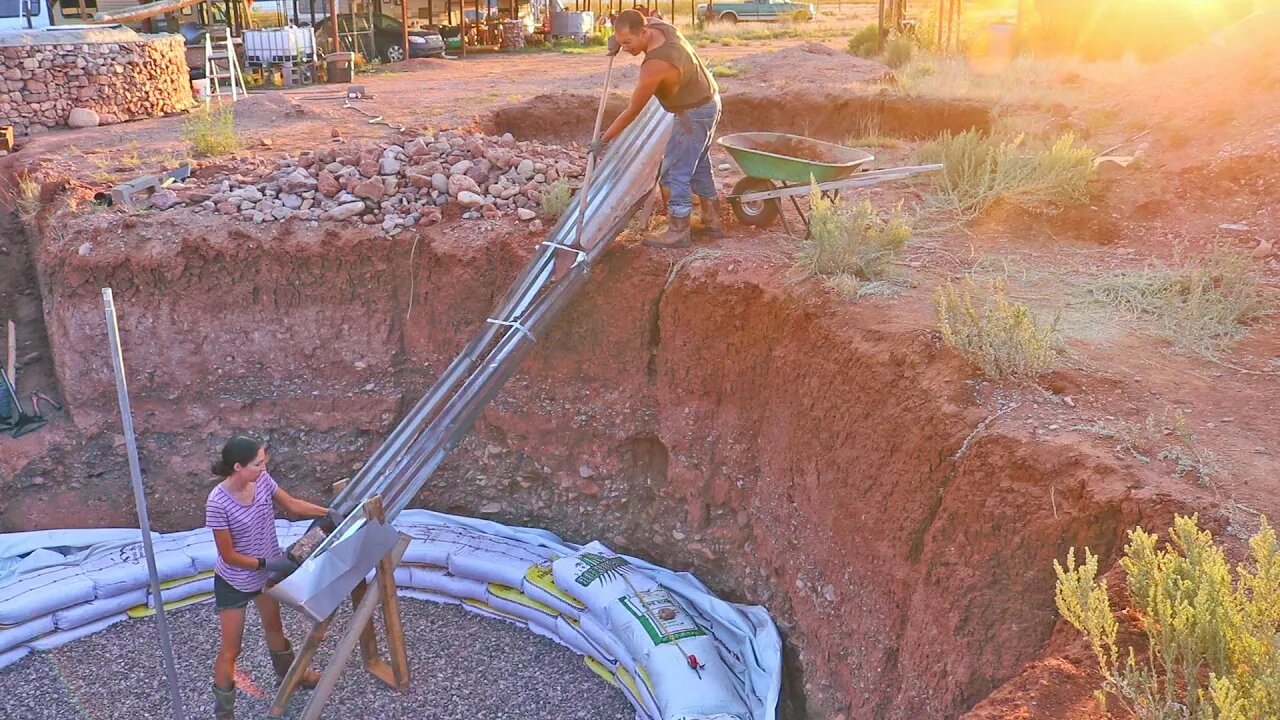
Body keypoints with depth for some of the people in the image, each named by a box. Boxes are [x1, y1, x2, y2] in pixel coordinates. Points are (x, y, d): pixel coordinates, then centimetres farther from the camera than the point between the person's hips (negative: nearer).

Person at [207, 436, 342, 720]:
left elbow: (291, 504, 1)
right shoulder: (218, 504, -33)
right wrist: (268, 564, -26)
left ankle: (289, 673, 54)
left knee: (273, 626, 30)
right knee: (230, 651, 10)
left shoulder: (262, 480, -17)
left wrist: (327, 512, -10)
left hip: (265, 573, 6)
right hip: (234, 582, -6)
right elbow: (229, 555, -24)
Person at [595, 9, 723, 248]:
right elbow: (629, 24, 19)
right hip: (708, 100, 10)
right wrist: (616, 39, -1)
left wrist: (603, 140, -14)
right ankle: (712, 221, 28)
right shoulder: (656, 24, -8)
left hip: (694, 113, -10)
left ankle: (678, 232, 5)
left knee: (674, 172, -4)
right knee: (698, 166, 19)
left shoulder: (654, 66, -33)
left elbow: (632, 112, -24)